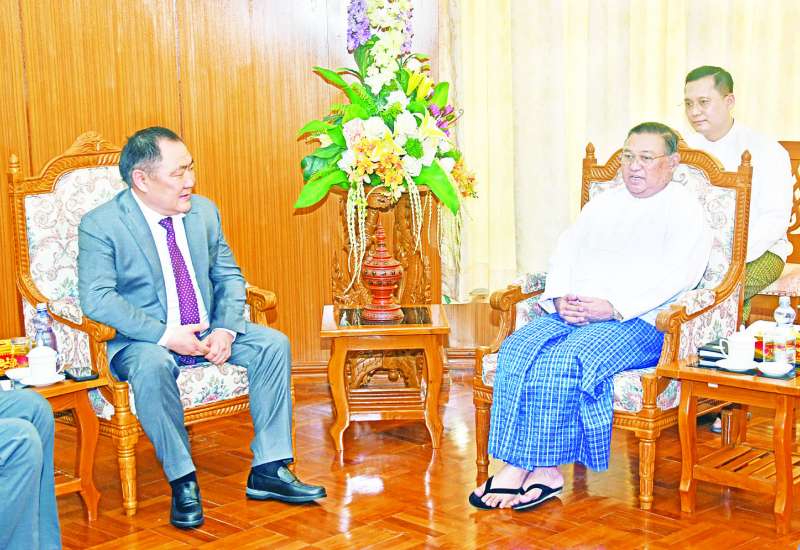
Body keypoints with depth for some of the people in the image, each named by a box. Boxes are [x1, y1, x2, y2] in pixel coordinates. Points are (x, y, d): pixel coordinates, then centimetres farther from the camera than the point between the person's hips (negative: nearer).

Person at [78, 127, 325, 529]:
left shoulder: (203, 211, 5)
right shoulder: (101, 225, -11)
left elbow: (229, 276, 8)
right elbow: (97, 299, -21)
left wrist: (226, 329, -11)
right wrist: (164, 334, -27)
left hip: (208, 332, 5)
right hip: (145, 340, -5)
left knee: (273, 343, -16)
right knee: (152, 366, -38)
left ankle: (268, 470, -12)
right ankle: (182, 480, -21)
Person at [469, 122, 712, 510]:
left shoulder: (684, 209, 5)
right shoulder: (603, 203, 26)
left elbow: (678, 274, -10)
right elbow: (566, 249, 17)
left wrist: (612, 307, -19)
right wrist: (561, 298, -4)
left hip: (637, 320, -6)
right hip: (571, 312, 6)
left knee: (563, 361, -31)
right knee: (518, 350, -23)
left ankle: (523, 466, -20)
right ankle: (540, 469, -26)